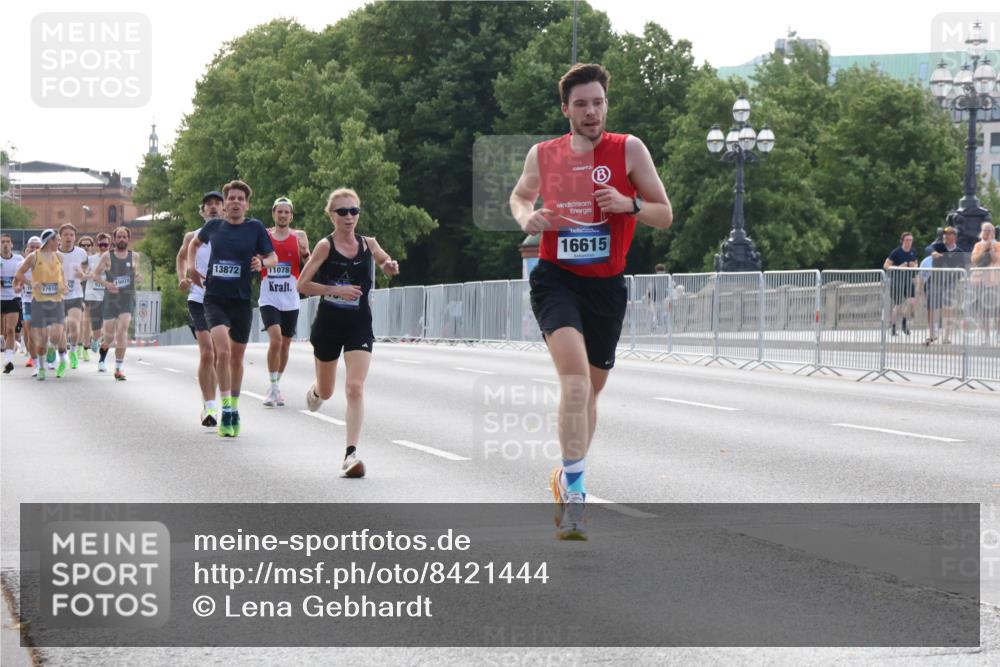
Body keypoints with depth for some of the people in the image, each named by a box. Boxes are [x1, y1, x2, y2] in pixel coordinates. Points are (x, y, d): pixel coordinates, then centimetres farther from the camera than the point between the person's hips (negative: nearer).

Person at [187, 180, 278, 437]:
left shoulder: (255, 227, -2)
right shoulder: (214, 226, 4)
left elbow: (273, 257, 4)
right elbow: (195, 243, 25)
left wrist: (262, 262, -18)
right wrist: (191, 267, 11)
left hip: (242, 300, 0)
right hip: (214, 298, 0)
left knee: (237, 358, 12)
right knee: (223, 350, -21)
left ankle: (234, 409, 31)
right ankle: (226, 410, -15)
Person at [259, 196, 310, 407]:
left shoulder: (299, 237, 6)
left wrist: (305, 255, -12)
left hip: (291, 300, 2)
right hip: (269, 298, -2)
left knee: (285, 344, 10)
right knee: (275, 339, -19)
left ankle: (276, 385, 25)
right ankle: (273, 387, -12)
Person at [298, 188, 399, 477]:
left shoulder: (368, 244, 1)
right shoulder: (325, 246, -9)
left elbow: (388, 266, 22)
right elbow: (303, 285, -11)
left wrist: (391, 267, -1)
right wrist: (336, 290, -21)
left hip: (359, 325, 1)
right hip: (328, 323, -1)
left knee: (355, 388, -15)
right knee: (326, 391, 16)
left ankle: (351, 453, -16)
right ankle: (315, 392, 55)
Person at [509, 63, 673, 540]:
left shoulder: (629, 150, -1)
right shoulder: (543, 155, 3)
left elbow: (665, 216, 2)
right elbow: (520, 195, 23)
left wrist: (629, 205, -18)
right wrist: (526, 217, -1)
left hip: (607, 285, 2)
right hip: (556, 279, -2)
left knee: (590, 388, 14)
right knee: (575, 372, -25)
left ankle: (567, 479, 36)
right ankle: (574, 487, -25)